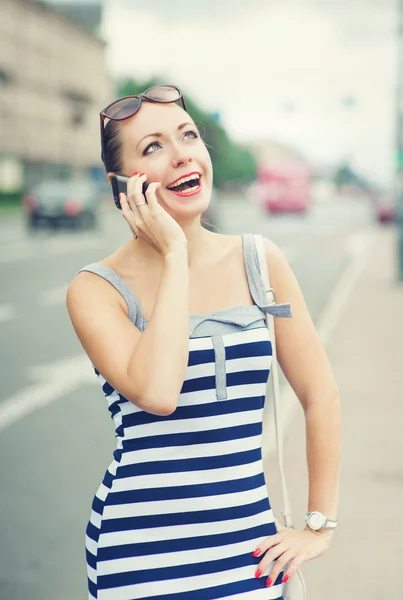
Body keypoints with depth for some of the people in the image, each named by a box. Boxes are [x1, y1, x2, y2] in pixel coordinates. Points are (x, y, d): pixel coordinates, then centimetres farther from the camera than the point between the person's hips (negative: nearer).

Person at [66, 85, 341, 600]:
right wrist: (175, 255, -19)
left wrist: (320, 525, 3)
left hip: (250, 543, 3)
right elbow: (156, 392, -26)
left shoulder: (258, 261, 1)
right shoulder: (97, 288, -8)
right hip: (143, 554, -3)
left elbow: (320, 395, 6)